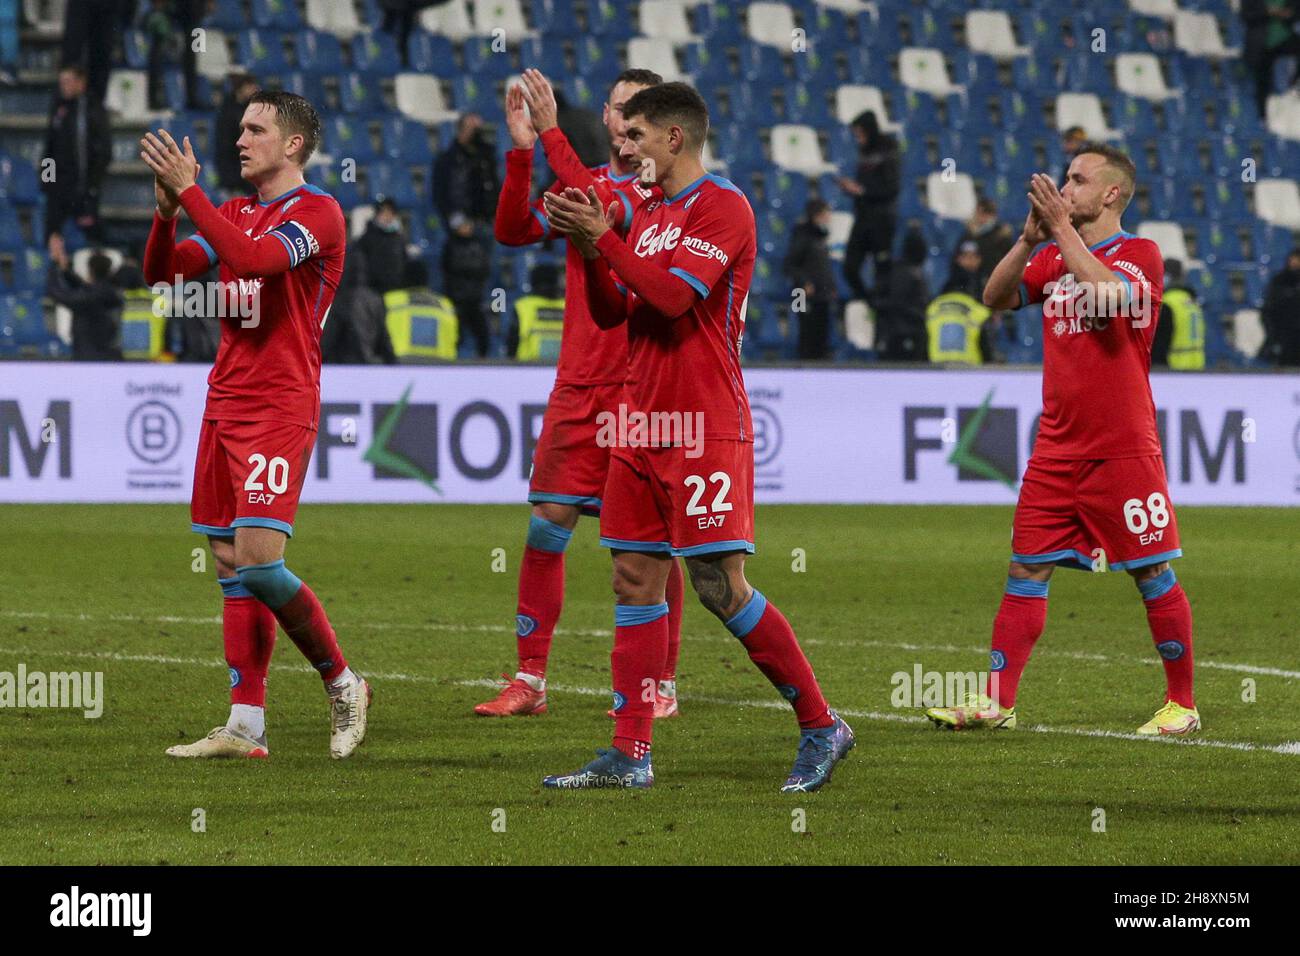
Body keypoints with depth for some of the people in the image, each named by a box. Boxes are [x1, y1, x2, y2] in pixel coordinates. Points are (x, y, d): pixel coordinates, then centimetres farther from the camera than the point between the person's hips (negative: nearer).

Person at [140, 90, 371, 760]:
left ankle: (342, 684, 2)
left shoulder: (316, 212, -7)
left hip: (280, 408, -8)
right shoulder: (237, 212, 17)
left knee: (257, 559, -17)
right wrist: (168, 207, -5)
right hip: (226, 400, 8)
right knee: (230, 566, 3)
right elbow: (162, 272, 12)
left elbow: (252, 258, -24)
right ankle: (246, 726, 4)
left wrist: (189, 191, -22)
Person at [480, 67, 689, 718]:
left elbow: (605, 211, -19)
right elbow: (513, 230, 1)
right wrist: (522, 151, -10)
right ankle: (530, 681, 5)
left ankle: (661, 683, 8)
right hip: (578, 388, 4)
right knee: (547, 523, 0)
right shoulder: (581, 183, 15)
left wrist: (551, 135, -20)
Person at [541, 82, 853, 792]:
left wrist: (603, 240, -14)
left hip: (704, 429, -9)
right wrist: (588, 250, 2)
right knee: (635, 583, 4)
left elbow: (674, 296, -20)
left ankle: (821, 726, 1)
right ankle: (629, 755, 5)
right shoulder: (648, 215, 18)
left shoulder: (721, 206, -9)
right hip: (644, 426, 9)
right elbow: (611, 313, 17)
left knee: (721, 587, -10)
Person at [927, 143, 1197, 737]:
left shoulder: (1141, 255, -4)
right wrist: (1031, 237, -9)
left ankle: (1181, 704, 7)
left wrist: (1063, 231, -20)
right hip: (1057, 448, 6)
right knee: (1026, 569, 2)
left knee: (1153, 574, -2)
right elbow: (996, 297, 4)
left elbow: (1109, 298, -23)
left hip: (1123, 448, -6)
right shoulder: (1054, 258, 14)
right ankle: (997, 701, 4)